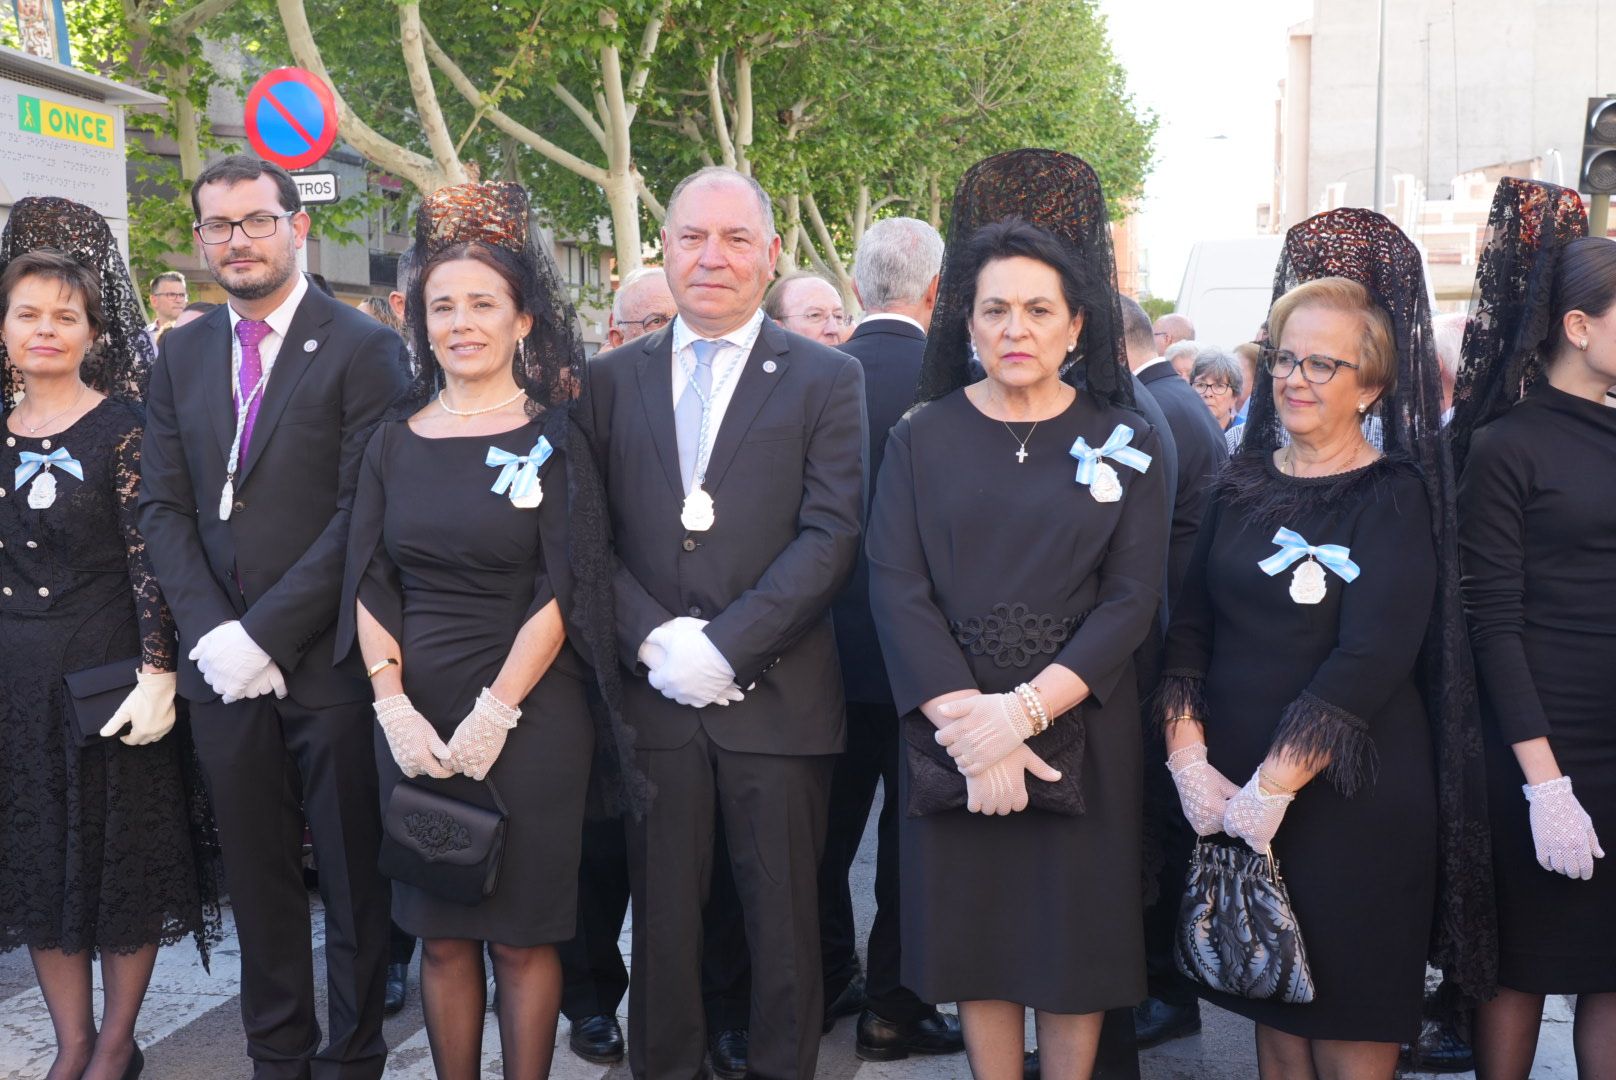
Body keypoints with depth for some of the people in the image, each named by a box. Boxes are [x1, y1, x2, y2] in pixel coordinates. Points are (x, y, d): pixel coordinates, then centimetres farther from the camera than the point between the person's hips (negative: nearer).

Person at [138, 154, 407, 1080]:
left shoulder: (364, 348, -5)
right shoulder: (182, 355, 11)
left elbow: (361, 515, -12)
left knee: (353, 873, 7)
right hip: (222, 659, 5)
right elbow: (165, 508, 8)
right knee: (257, 872, 13)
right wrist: (211, 635, -6)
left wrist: (266, 633, -14)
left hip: (329, 658, -4)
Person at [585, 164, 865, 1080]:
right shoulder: (612, 379, 9)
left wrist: (724, 645, -16)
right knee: (663, 916, 11)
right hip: (653, 693, 2)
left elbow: (831, 535, -8)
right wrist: (653, 639, -11)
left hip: (776, 695, -2)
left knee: (784, 922, 8)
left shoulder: (827, 379, 1)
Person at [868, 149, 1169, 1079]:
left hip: (1079, 730, 0)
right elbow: (897, 588, -6)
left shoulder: (1125, 444, 1)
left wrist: (1024, 710, -18)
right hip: (953, 731, 1)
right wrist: (969, 722, -17)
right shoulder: (923, 439, 3)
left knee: (1076, 939, 8)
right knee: (975, 940, 9)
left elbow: (1133, 601, -6)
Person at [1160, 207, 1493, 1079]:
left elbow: (1371, 661, -16)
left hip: (1353, 801, -4)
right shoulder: (1241, 487, 8)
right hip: (1233, 799, 4)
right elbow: (1188, 629, 5)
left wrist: (1273, 786, -19)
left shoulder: (1397, 498, -6)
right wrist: (1189, 757, -8)